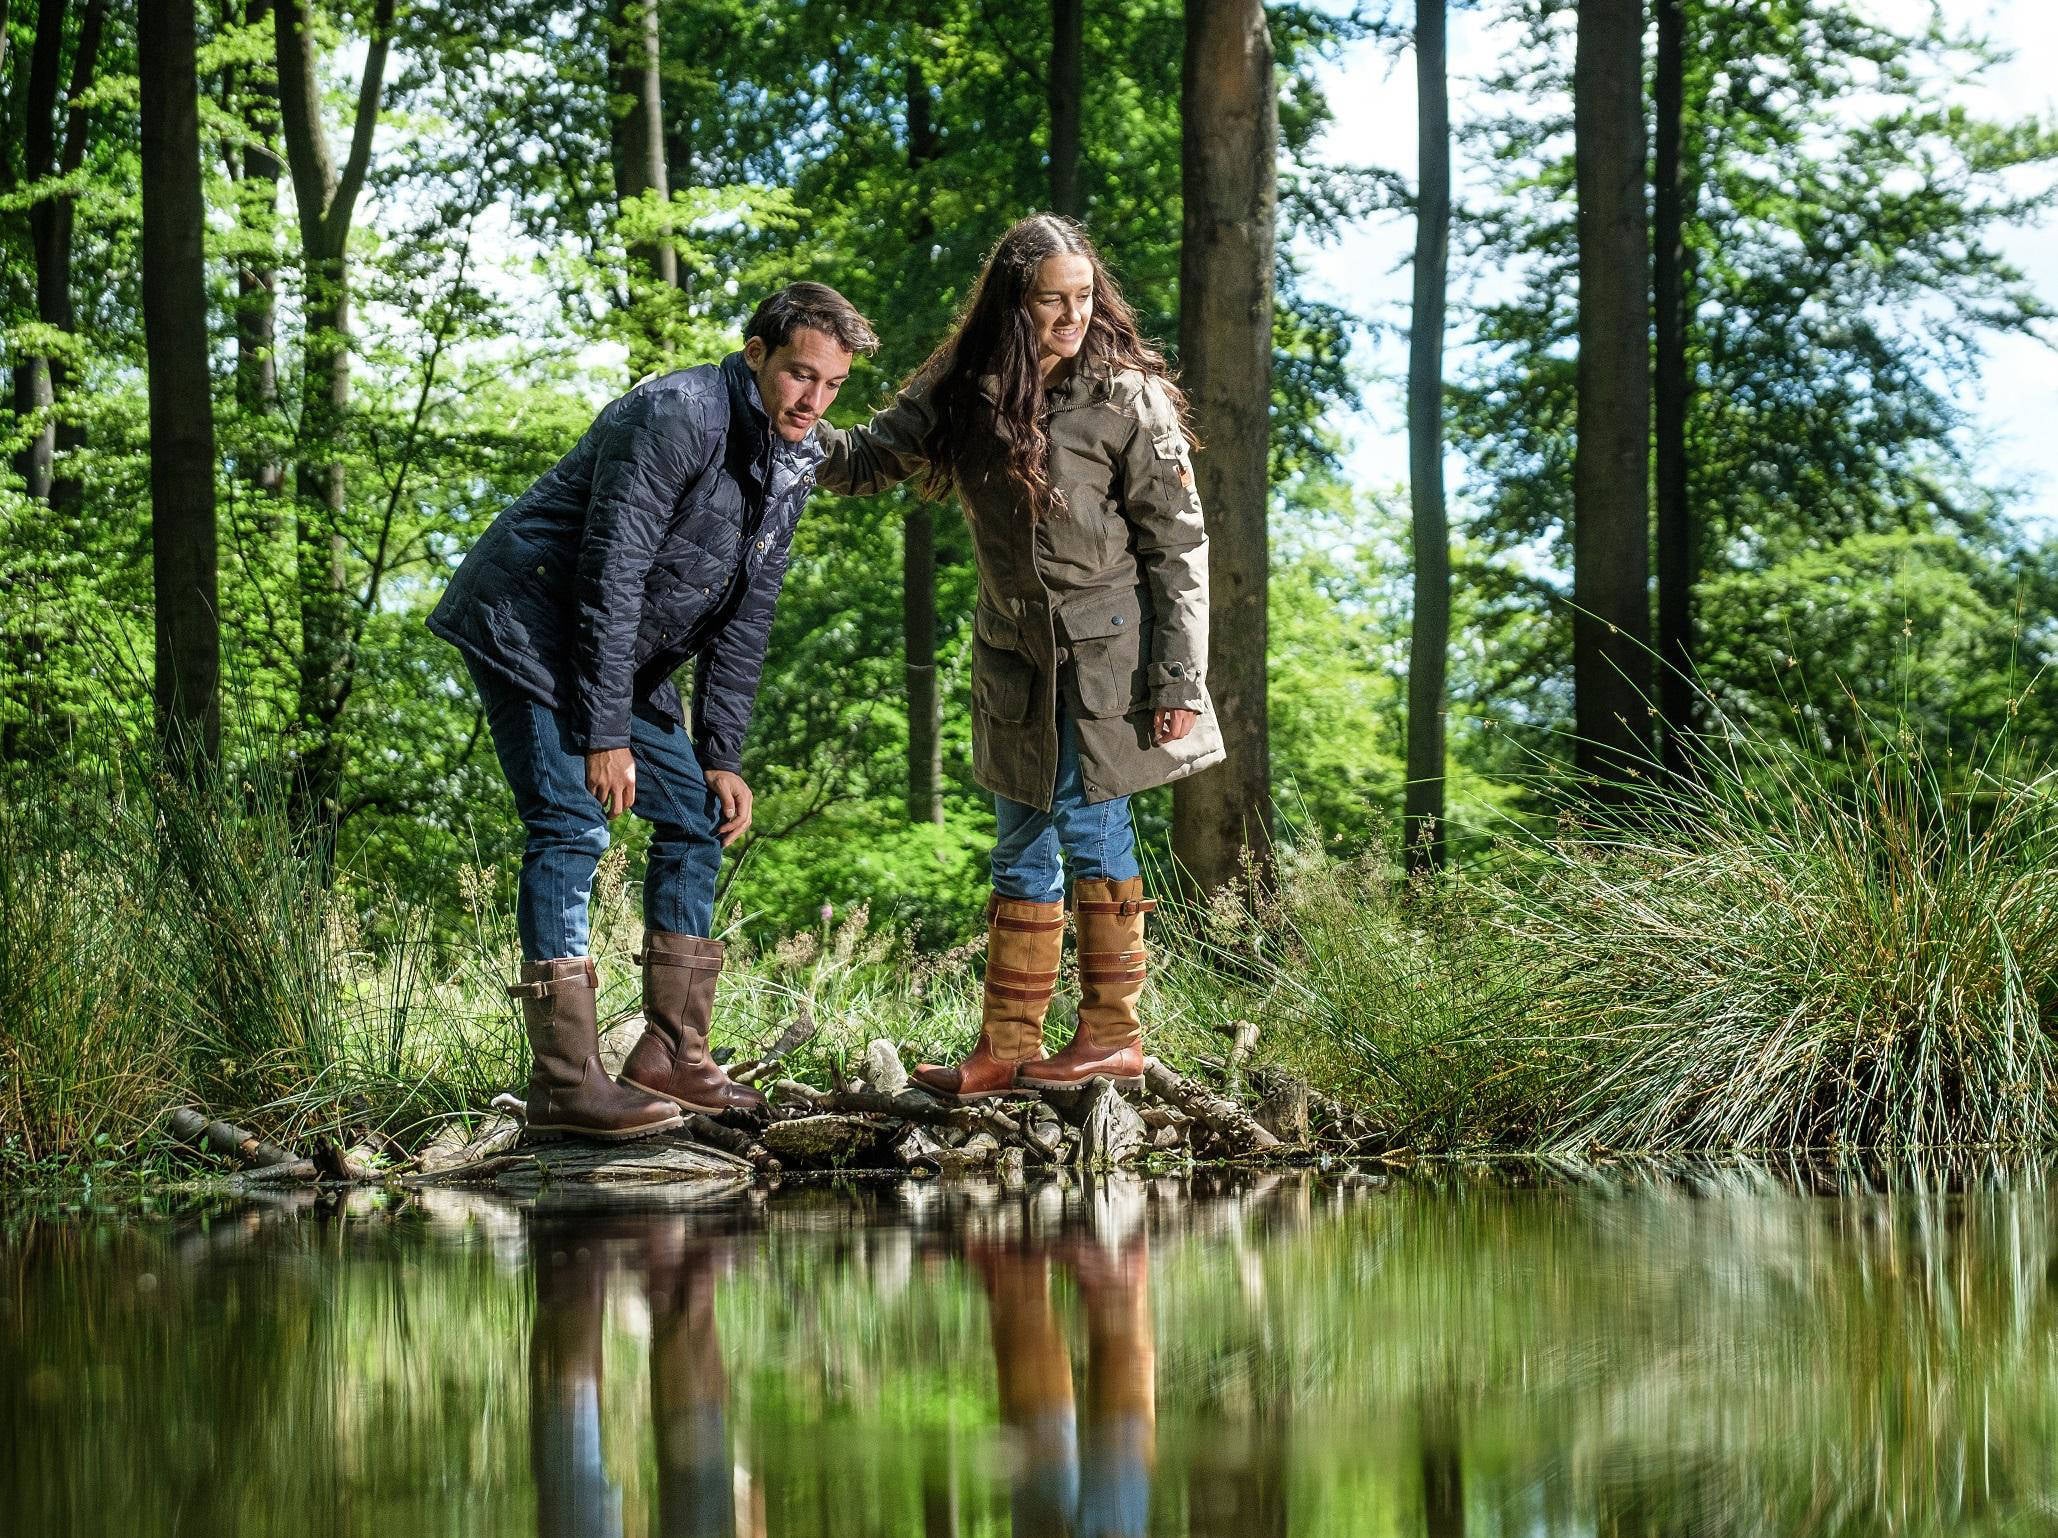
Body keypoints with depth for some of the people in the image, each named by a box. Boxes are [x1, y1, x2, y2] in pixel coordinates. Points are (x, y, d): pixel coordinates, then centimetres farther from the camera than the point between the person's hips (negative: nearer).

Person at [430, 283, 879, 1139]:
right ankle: (563, 1083, -19)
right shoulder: (676, 418, -24)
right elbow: (610, 576, -26)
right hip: (530, 626, -9)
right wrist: (606, 736, -25)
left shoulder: (794, 465, 3)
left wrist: (722, 755, 4)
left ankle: (673, 1057, 10)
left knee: (696, 817, 5)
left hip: (625, 653, 9)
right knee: (571, 827, -17)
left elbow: (744, 614, 8)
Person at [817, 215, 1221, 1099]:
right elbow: (868, 460, 5)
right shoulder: (964, 392, 1)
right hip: (1014, 660, 5)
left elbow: (1177, 544, -9)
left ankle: (1113, 1037, 10)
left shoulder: (1125, 397, -11)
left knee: (1091, 830, -2)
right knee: (1022, 850, 9)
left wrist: (1180, 677, -13)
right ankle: (1006, 1051, 14)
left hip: (1106, 659, -5)